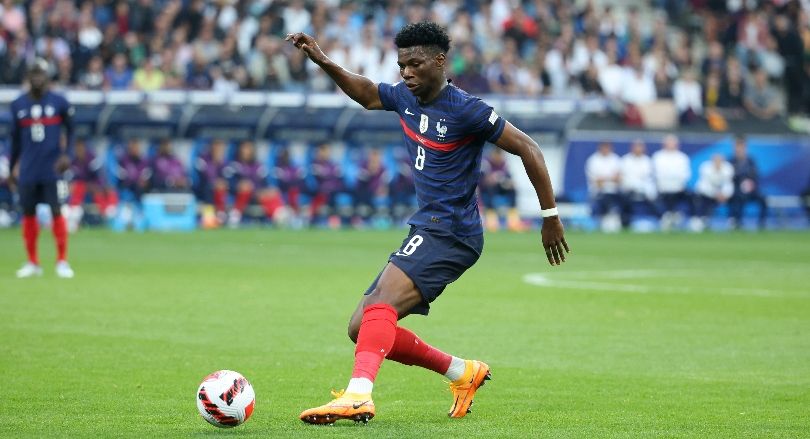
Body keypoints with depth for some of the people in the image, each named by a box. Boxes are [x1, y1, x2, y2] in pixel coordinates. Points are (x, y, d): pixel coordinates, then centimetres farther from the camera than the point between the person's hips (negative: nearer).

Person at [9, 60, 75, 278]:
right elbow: (15, 139, 13)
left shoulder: (59, 102, -1)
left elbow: (70, 130, 7)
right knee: (28, 213, 5)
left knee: (57, 211, -6)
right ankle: (32, 263, 14)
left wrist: (67, 154, -7)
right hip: (27, 171, 3)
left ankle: (62, 262, 1)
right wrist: (12, 168, 14)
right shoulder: (18, 105, 6)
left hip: (53, 169, -2)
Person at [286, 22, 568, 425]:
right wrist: (323, 62, 15)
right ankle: (463, 373, 17)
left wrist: (550, 217, -8)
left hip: (451, 232, -9)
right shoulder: (404, 98, 9)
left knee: (379, 305, -29)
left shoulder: (465, 110, -13)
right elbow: (366, 93, 30)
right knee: (361, 329, 5)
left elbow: (527, 149, -10)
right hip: (426, 230, 9)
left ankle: (358, 395, -46)